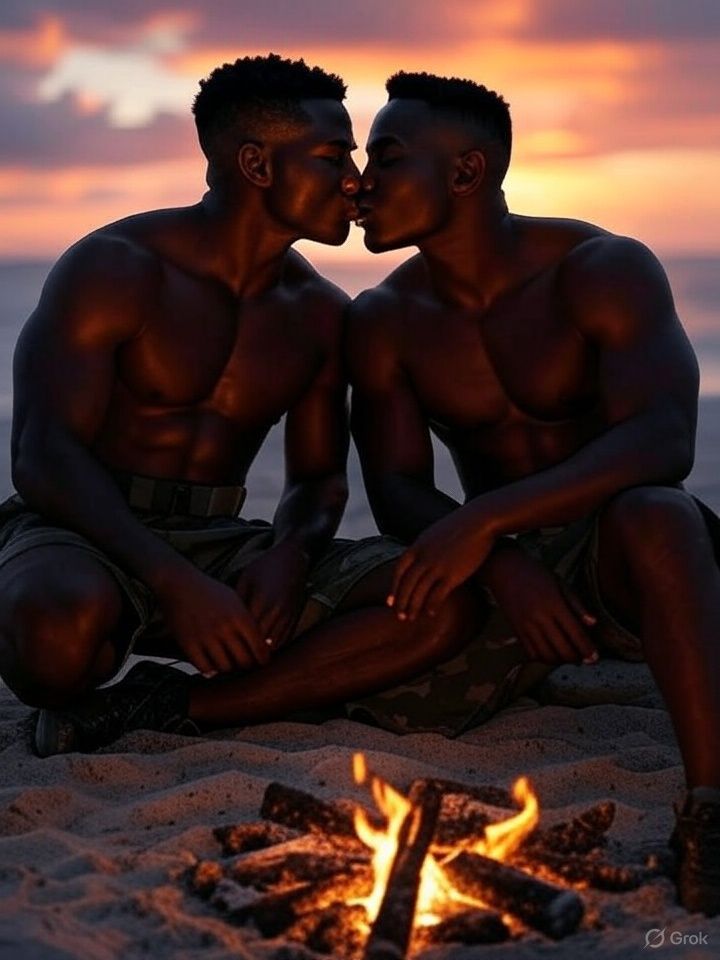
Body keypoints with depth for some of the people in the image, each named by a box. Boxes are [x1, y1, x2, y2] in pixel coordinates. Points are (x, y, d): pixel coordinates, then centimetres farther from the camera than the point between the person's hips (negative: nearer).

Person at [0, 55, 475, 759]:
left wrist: (290, 555, -11)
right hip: (79, 533, -5)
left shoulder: (319, 314, 10)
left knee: (439, 603, -17)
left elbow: (318, 479, 16)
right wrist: (176, 583, -32)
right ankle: (67, 695, -6)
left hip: (217, 544, 6)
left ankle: (161, 705, -17)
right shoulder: (116, 268, -9)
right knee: (64, 620, -44)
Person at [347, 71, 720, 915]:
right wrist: (501, 566, -28)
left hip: (625, 559, -4)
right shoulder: (384, 321, 0)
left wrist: (484, 518, -39)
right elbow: (396, 493, -6)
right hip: (499, 568, 4)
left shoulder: (603, 270, -13)